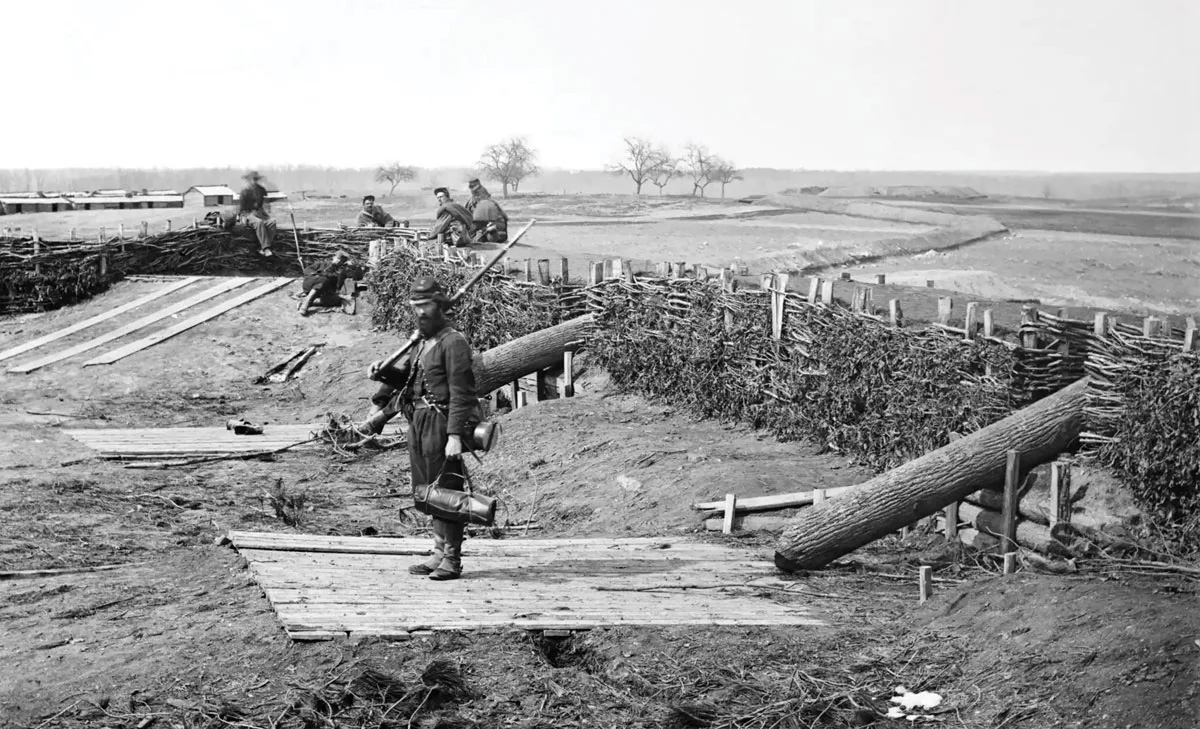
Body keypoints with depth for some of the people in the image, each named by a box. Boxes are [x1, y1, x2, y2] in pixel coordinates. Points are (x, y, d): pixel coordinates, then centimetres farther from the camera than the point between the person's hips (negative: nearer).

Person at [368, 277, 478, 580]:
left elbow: (461, 393, -16)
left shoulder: (453, 342, -11)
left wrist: (455, 435, -23)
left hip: (441, 423, -9)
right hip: (418, 423, 9)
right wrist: (384, 371, 0)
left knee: (446, 490, -5)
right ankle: (439, 552, 22)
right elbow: (406, 374, 21)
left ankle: (452, 560, 0)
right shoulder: (423, 343, 18)